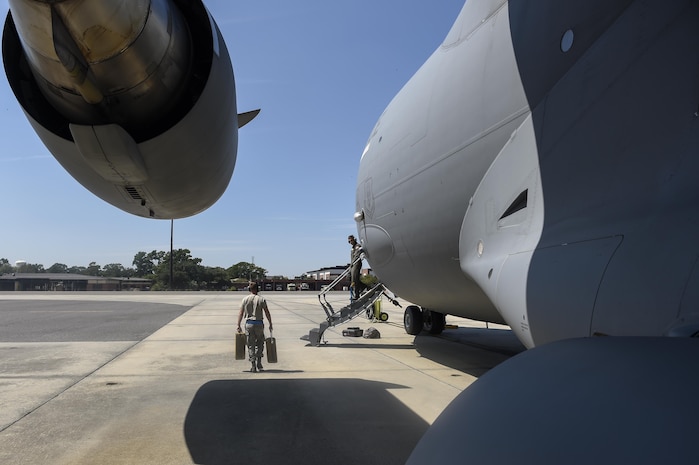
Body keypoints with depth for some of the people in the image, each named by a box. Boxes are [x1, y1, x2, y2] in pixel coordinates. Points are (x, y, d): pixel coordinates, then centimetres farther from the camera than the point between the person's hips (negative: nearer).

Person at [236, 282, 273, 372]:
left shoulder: (245, 299, 2)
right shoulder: (261, 299, -2)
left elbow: (240, 313, 0)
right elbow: (267, 313, -3)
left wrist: (238, 325, 3)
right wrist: (270, 324, 5)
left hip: (249, 324, 1)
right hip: (259, 323, -1)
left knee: (251, 345, 7)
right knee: (260, 343, 15)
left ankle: (253, 366, 5)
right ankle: (258, 363, 10)